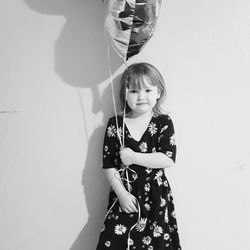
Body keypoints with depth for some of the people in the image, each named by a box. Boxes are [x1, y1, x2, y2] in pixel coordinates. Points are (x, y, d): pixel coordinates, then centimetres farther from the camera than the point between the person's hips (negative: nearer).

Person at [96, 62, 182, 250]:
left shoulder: (164, 123, -2)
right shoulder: (115, 124, 0)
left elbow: (169, 159, -13)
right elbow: (108, 165, -1)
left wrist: (134, 157, -17)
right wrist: (122, 194, -8)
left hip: (156, 197, -1)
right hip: (124, 195, 1)